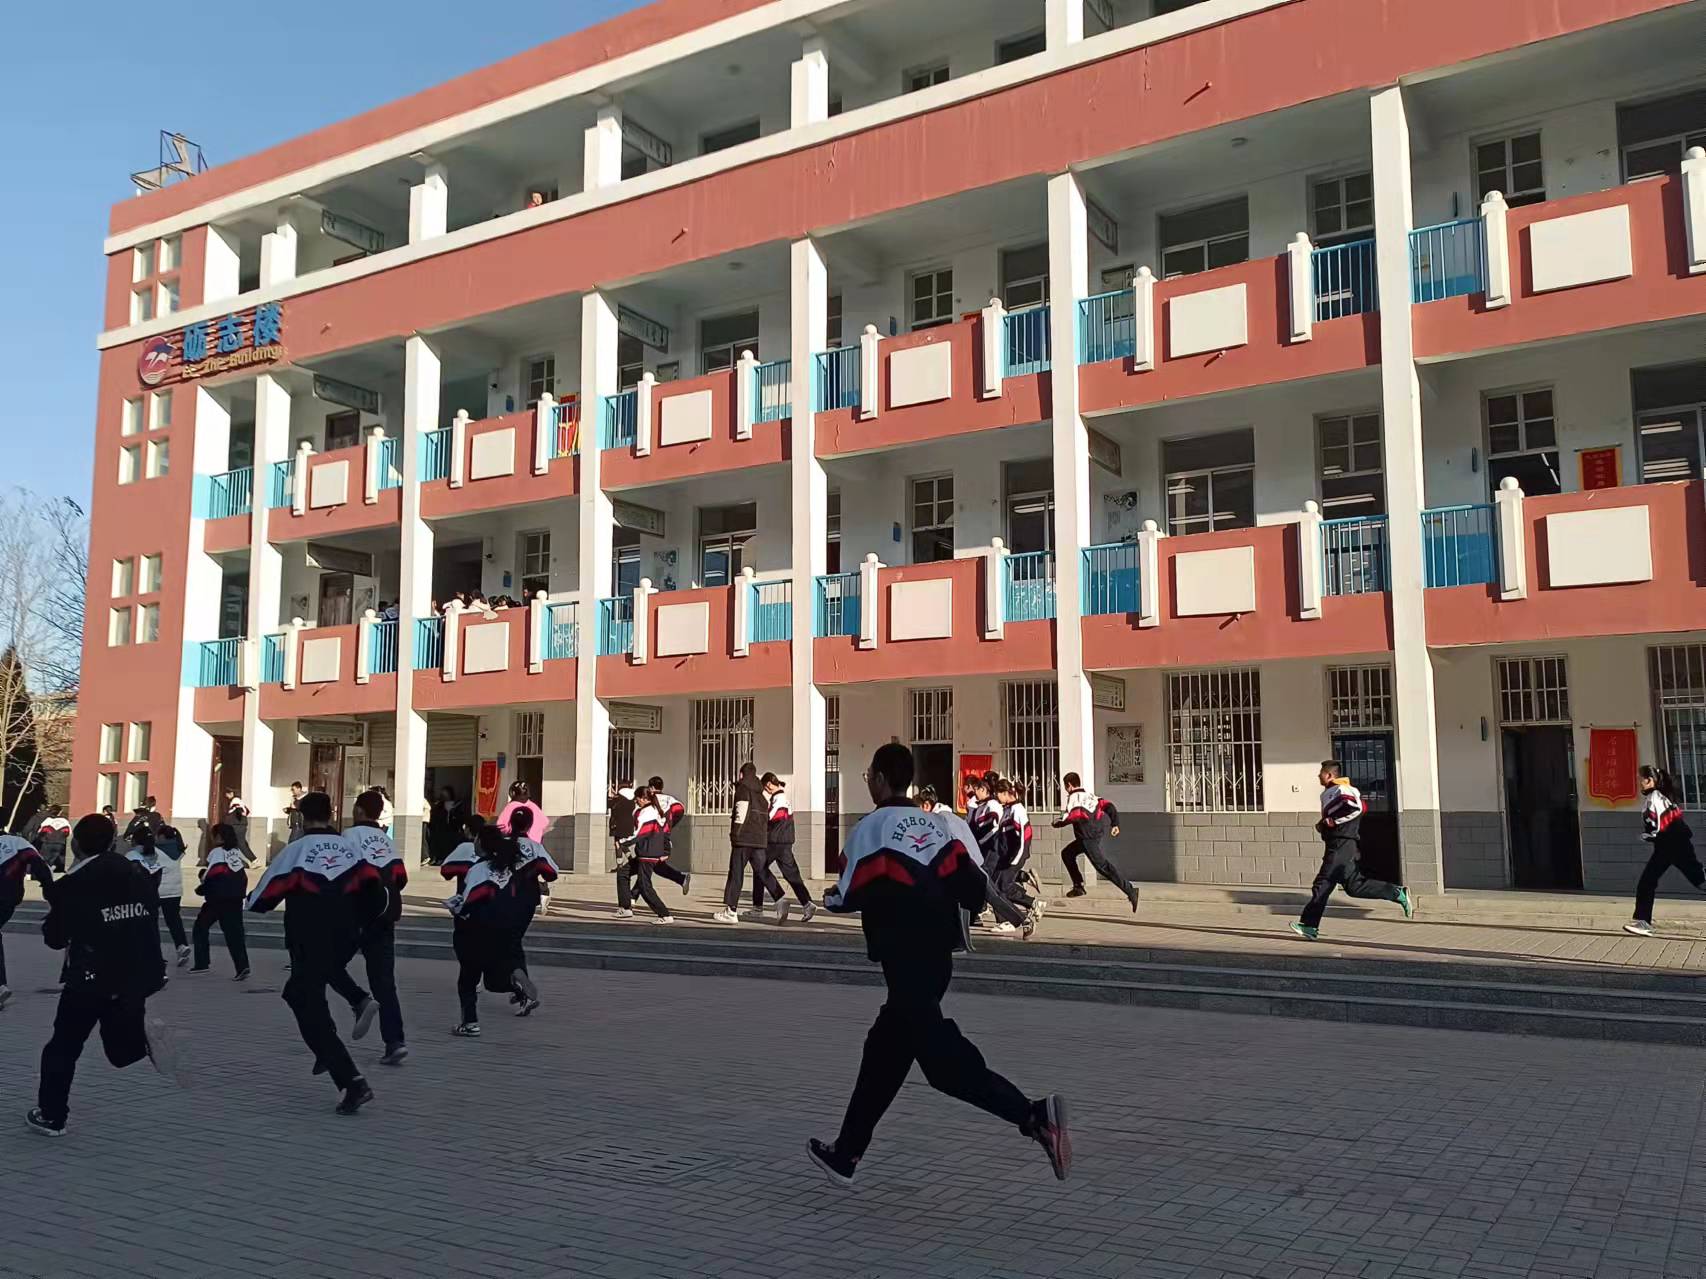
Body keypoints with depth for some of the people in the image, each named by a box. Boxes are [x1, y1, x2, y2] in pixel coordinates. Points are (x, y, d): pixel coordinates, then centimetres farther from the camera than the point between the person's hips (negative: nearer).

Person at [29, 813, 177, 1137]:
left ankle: (52, 1116, 20)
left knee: (64, 1046, 16)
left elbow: (54, 938, -1)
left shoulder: (70, 884, -9)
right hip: (139, 976, 4)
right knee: (122, 1048, 17)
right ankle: (145, 1037, -12)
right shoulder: (141, 875, 3)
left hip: (92, 978, -4)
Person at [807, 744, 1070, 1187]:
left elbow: (850, 896, -5)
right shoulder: (940, 823, 10)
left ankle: (1034, 1116, -27)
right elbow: (974, 889, 1)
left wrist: (828, 898, 16)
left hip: (904, 963, -8)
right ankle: (845, 1155, 29)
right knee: (884, 1051, 18)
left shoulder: (872, 826, -6)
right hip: (938, 958, 8)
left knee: (943, 1059, -10)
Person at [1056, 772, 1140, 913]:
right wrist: (1115, 824, 11)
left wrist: (1058, 823, -2)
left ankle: (1130, 890, -22)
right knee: (1067, 853, 20)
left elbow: (1075, 814, -16)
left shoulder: (1074, 797, 0)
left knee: (1102, 865, -14)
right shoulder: (1089, 795, 25)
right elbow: (1108, 805, 15)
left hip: (1091, 835, -9)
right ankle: (1078, 886, 21)